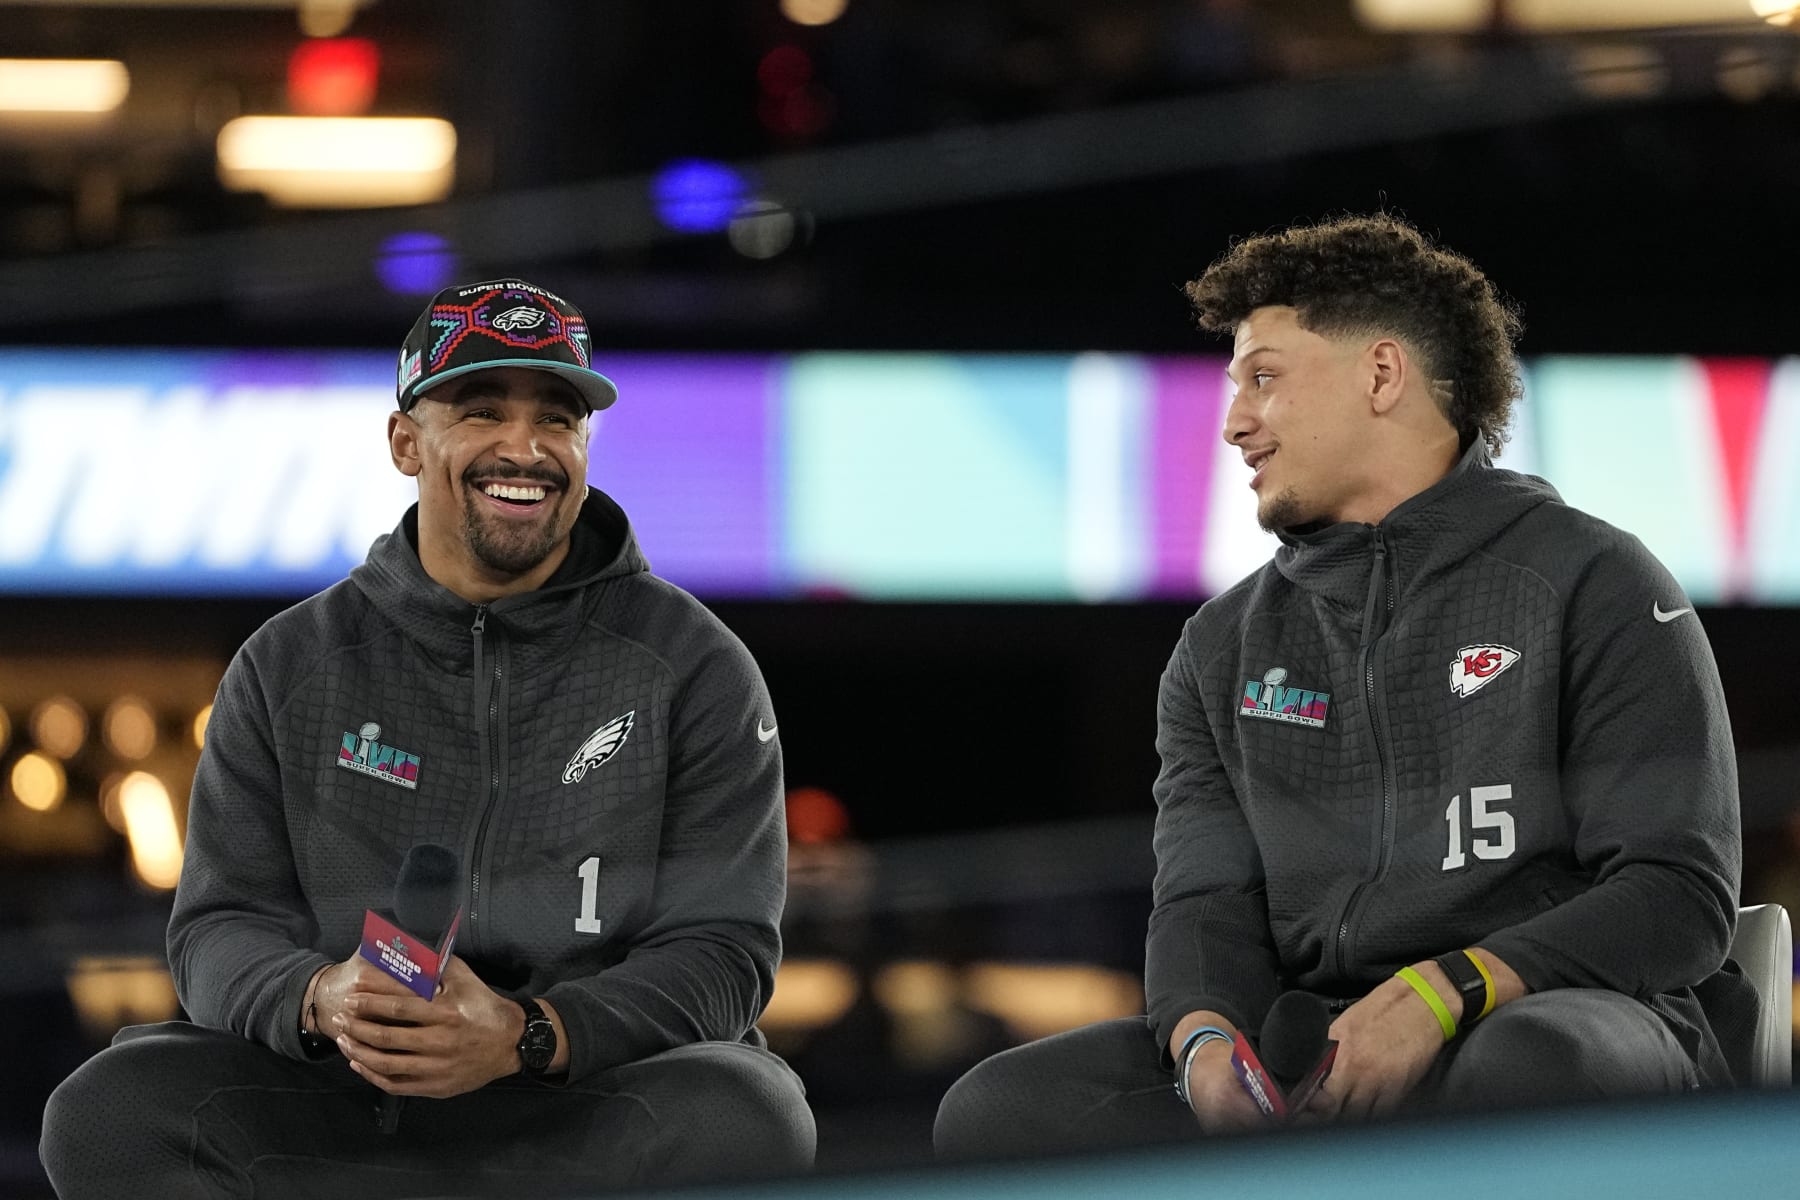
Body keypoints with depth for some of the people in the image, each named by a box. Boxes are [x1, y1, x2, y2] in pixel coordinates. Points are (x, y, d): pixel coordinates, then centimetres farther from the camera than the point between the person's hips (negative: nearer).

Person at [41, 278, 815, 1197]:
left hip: (596, 1089, -1)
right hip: (345, 1102, 1)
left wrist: (522, 1038, -25)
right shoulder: (290, 668, 9)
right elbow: (218, 930, 4)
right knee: (112, 1111, -25)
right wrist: (321, 1003, -22)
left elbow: (721, 956, -5)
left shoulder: (696, 667, 2)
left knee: (744, 1124, -36)